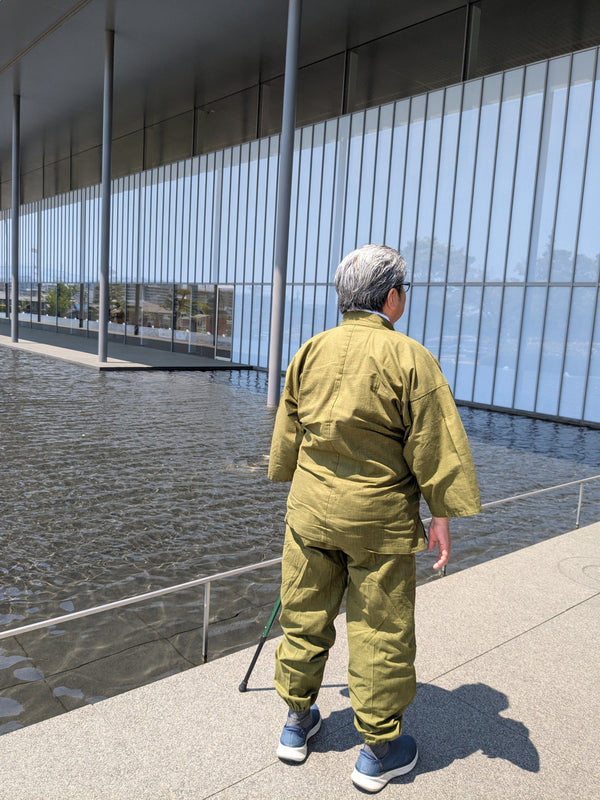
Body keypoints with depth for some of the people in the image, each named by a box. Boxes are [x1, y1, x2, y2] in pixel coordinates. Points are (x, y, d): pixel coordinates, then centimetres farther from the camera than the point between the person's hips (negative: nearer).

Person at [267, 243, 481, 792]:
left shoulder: (310, 352, 3)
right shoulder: (409, 358, -12)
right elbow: (436, 447, -11)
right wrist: (442, 517, -2)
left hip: (311, 509, 5)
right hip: (380, 519, -5)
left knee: (304, 618, 18)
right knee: (381, 633, 10)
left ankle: (297, 725, 36)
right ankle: (379, 752, 26)